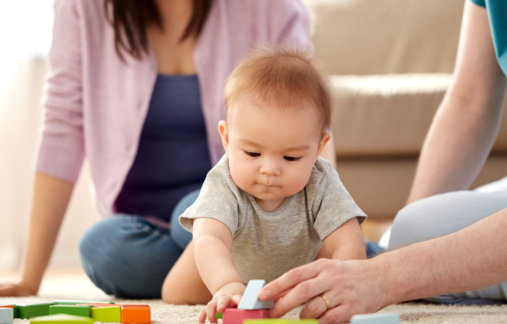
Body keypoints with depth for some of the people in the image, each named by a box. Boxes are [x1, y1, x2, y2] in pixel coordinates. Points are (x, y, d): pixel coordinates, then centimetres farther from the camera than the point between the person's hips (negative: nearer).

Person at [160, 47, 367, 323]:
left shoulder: (321, 185, -40)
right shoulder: (222, 186, -45)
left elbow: (349, 247, -46)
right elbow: (209, 241, -62)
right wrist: (228, 286, -85)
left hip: (304, 257, 1)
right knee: (175, 295, 3)